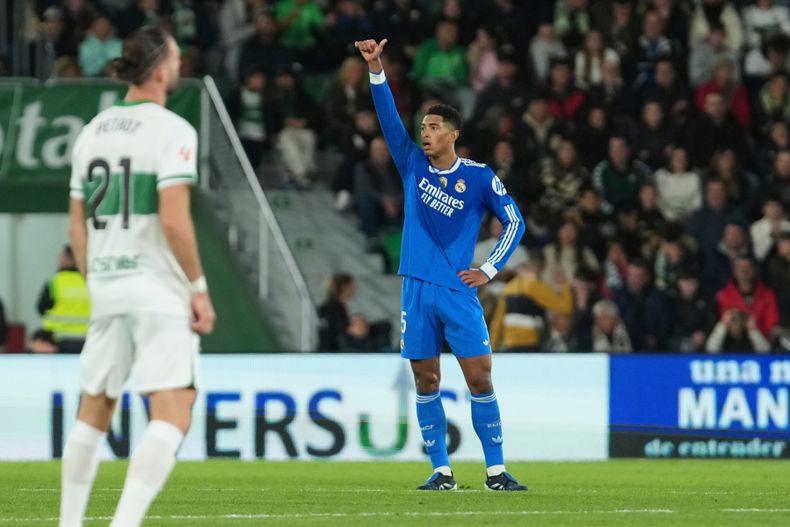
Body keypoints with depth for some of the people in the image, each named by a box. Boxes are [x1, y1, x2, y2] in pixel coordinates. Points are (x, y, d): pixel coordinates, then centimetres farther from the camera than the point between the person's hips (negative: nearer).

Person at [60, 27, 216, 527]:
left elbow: (77, 228, 13)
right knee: (173, 413, -8)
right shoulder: (172, 130, -9)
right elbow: (173, 219, -17)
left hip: (106, 290, 7)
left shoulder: (93, 131, 11)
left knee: (94, 408, 17)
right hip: (159, 290, -7)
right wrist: (199, 288, -9)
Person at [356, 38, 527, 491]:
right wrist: (376, 70, -11)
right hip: (418, 289, 3)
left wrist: (490, 270, -3)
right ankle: (442, 471, 8)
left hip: (458, 290, -3)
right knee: (426, 382, 2)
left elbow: (514, 222, 5)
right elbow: (390, 118, 0)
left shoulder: (479, 178, 0)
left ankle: (496, 470, -2)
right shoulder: (414, 165, 8)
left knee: (480, 379, -7)